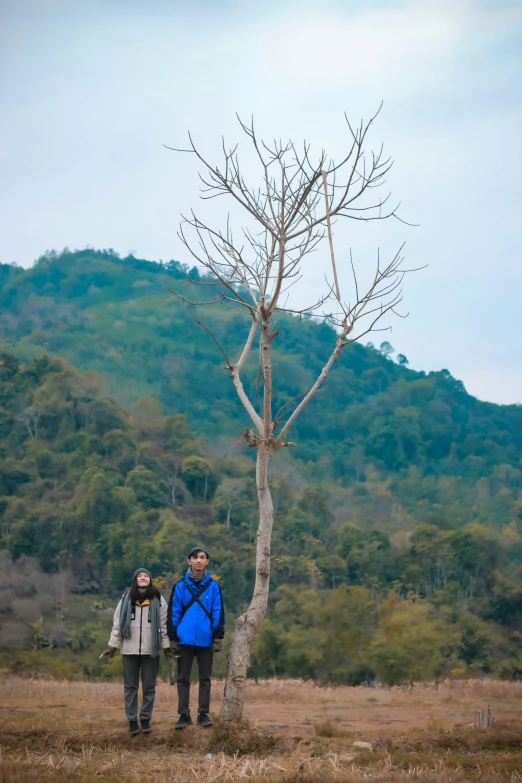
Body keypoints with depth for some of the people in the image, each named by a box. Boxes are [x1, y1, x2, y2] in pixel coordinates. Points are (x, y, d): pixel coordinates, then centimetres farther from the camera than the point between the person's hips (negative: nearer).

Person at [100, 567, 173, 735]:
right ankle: (132, 720, 7)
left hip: (151, 650, 0)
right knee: (130, 686, 2)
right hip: (130, 649, 0)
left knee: (149, 686, 3)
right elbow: (117, 623, 4)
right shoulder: (126, 598, 6)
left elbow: (164, 625, 4)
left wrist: (166, 646, 0)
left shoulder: (158, 599, 6)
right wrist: (113, 645, 0)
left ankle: (145, 719, 11)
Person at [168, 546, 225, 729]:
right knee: (183, 679, 5)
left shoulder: (213, 586, 2)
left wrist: (218, 638, -5)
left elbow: (218, 613, 1)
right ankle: (184, 715, 10)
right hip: (185, 639, 0)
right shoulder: (180, 586, 1)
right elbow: (173, 613, 1)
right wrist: (173, 639, -3)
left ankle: (203, 714, 13)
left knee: (205, 678, 6)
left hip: (205, 640, 0)